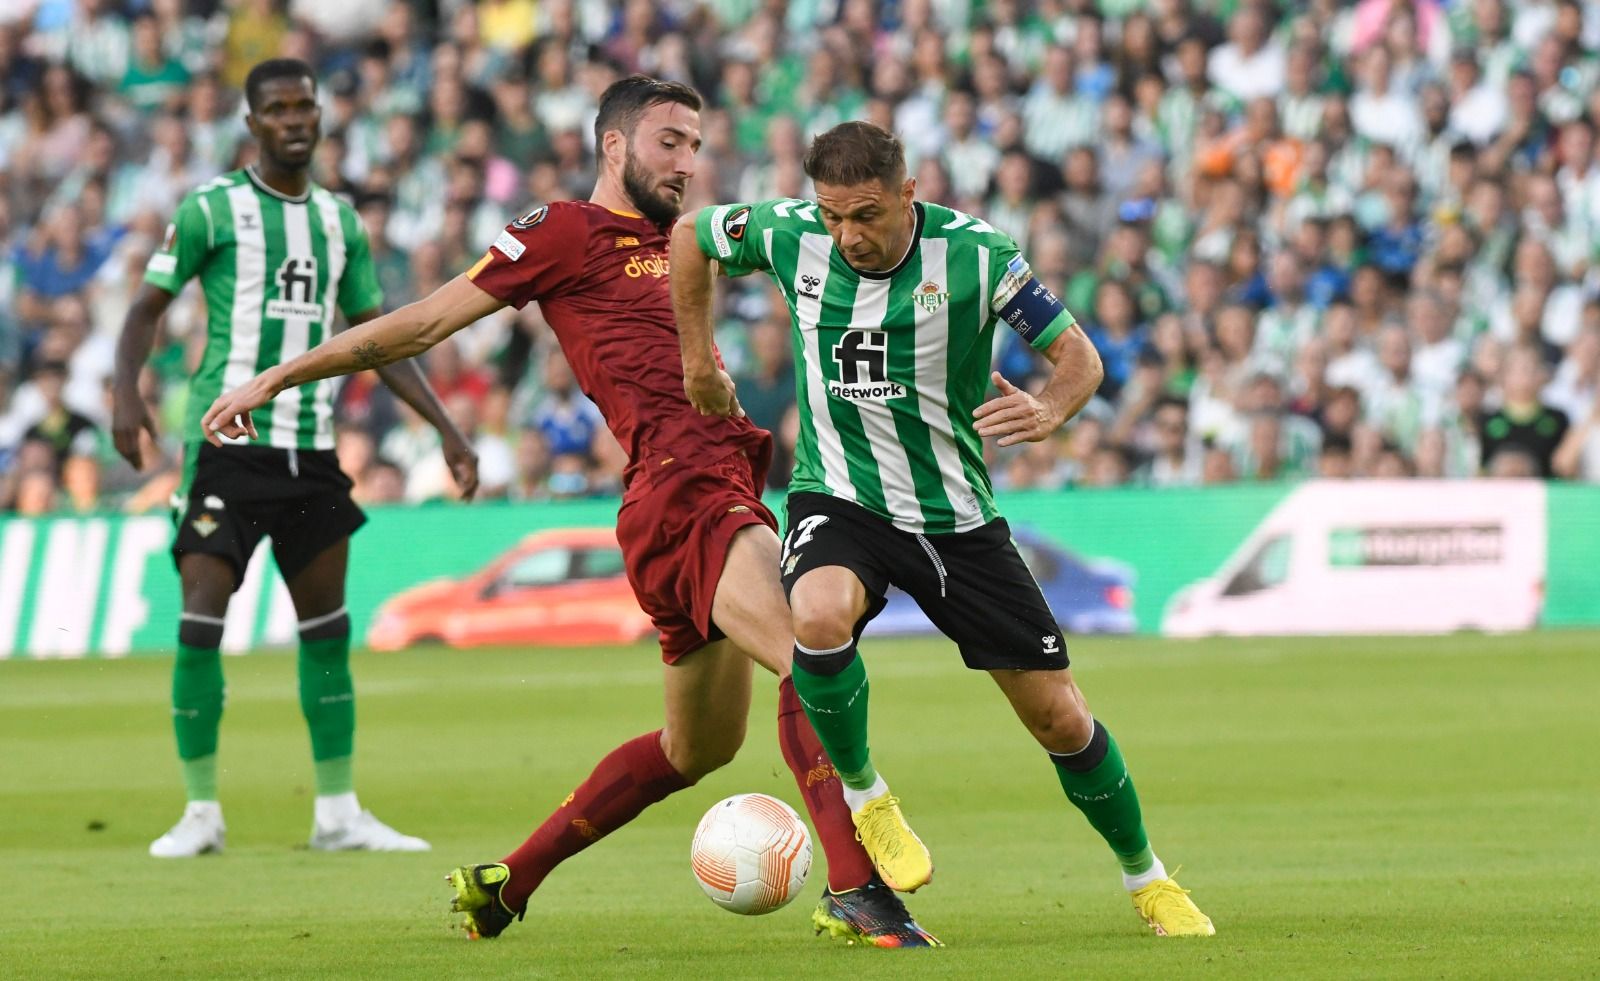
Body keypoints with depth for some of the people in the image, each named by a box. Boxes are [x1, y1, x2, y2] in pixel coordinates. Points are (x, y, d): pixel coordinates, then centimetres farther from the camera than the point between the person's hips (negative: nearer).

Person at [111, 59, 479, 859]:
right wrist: (125, 389, -20)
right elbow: (148, 308, -2)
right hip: (226, 438, -5)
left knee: (327, 629, 5)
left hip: (310, 447, 5)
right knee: (201, 621, -9)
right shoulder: (211, 208, -1)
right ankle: (200, 813, 0)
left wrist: (445, 427, 14)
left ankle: (338, 815, 12)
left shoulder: (339, 221, 14)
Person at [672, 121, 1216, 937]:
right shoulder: (788, 235, -11)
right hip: (839, 500, 0)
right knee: (819, 616, -36)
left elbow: (1079, 355, -11)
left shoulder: (975, 255, -17)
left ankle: (1147, 879, 27)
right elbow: (692, 237, 9)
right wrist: (698, 359, 13)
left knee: (1059, 718, 2)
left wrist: (1046, 410, -33)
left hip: (956, 516, 0)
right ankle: (863, 797, -8)